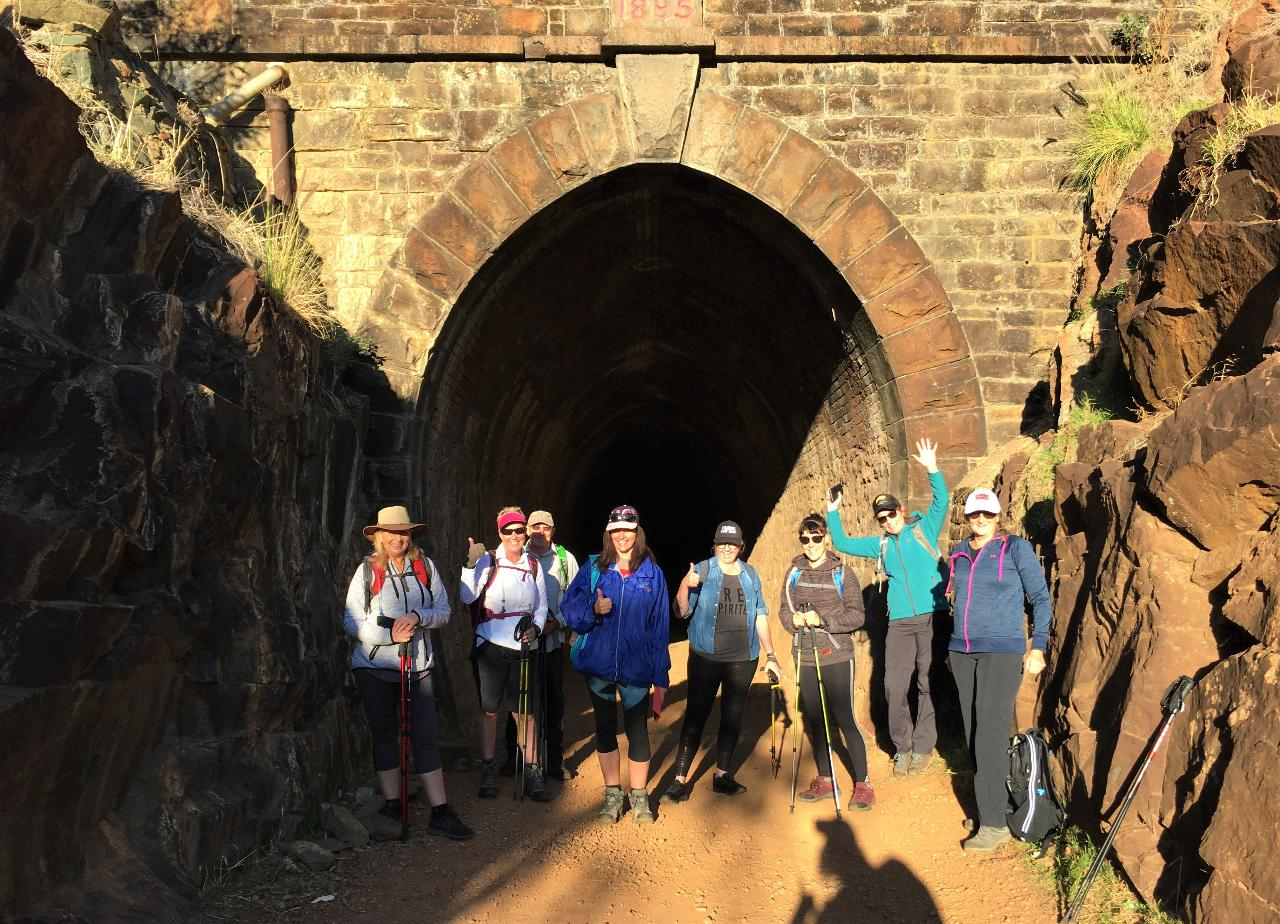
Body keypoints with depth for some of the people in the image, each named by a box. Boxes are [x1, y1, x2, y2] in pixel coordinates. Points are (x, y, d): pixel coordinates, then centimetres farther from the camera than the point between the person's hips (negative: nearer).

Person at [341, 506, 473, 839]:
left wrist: (417, 616, -18)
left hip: (418, 665, 1)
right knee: (385, 735, 9)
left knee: (426, 736, -1)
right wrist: (390, 635, -16)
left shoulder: (425, 566, 3)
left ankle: (440, 812, 2)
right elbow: (352, 622, -5)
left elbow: (443, 610, 2)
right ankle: (392, 806, 21)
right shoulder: (367, 570, -3)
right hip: (374, 665, -1)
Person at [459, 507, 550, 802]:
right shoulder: (488, 561, -4)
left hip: (523, 646, 2)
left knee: (525, 711, 3)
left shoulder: (533, 565, 6)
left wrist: (536, 627, -5)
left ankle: (532, 771, 12)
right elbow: (468, 597, -16)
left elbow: (542, 605, 14)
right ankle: (488, 770, 20)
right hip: (491, 645, -2)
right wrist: (471, 564, -26)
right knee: (489, 709, 7)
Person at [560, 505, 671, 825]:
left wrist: (661, 675, 0)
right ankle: (612, 795, 27)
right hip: (598, 663, 1)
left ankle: (639, 797, 21)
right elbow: (569, 608, 0)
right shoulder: (593, 567, 1)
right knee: (605, 729, 12)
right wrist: (593, 610, -21)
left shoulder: (652, 572, 1)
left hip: (636, 666, -1)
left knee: (637, 730, 4)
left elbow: (660, 625, 2)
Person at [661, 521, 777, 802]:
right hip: (706, 657, -4)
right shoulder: (702, 571, -4)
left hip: (743, 658, 4)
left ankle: (722, 775, 23)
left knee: (732, 716, 10)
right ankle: (680, 780, 0)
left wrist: (771, 656, 9)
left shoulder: (750, 574, 7)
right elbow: (683, 612, -10)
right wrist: (685, 586, -29)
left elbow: (760, 617, 12)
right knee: (696, 715, -5)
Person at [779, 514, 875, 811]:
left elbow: (857, 615, -7)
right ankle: (825, 780, 24)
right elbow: (784, 610, 11)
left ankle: (863, 783, 8)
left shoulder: (841, 573, -5)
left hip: (837, 657, -4)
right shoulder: (794, 573, 6)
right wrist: (794, 619, -12)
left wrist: (822, 619, -18)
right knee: (814, 721, 11)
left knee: (845, 719, -4)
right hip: (806, 657, 4)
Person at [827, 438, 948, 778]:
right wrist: (833, 512, 11)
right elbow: (843, 544, 21)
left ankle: (923, 746, 12)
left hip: (932, 618, -3)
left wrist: (932, 470, -24)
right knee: (894, 686, -2)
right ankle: (902, 747, 11)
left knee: (929, 682, 1)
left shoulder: (924, 530, 4)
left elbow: (941, 502, -10)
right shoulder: (880, 545, 15)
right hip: (900, 623, 4)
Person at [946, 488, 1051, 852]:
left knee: (990, 734, -11)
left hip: (1001, 651, -6)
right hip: (962, 652, 6)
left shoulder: (1015, 548, -3)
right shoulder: (960, 553, 12)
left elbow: (1041, 599, -1)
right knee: (974, 732, 7)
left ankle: (994, 824, -8)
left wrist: (1038, 647, -7)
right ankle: (989, 804, 17)